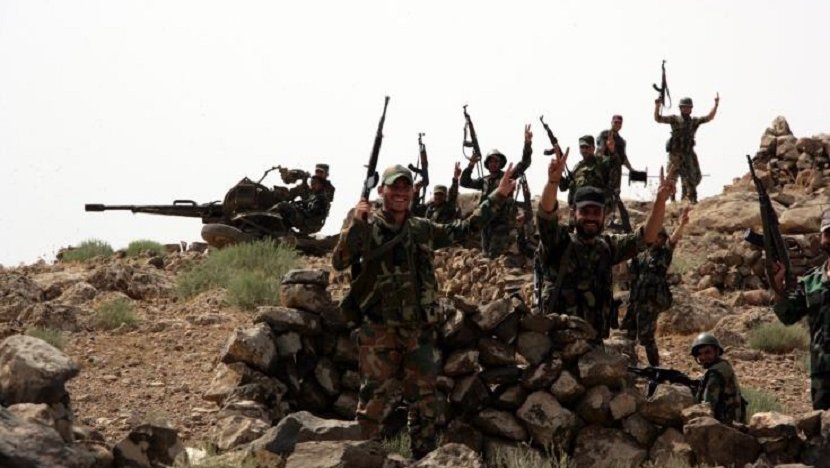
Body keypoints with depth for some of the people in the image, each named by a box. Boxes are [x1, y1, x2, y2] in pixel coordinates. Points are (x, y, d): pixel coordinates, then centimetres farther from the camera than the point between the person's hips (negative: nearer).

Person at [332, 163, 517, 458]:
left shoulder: (423, 230, 12)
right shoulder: (365, 227, -1)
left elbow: (465, 228, 18)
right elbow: (339, 262, -12)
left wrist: (499, 196, 14)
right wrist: (354, 224, -24)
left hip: (419, 329, 5)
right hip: (379, 329, -5)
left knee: (424, 397, 9)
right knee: (377, 396, -8)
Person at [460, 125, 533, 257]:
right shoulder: (484, 181, 16)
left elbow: (524, 164, -8)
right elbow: (464, 182, 16)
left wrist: (527, 144, -22)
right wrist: (470, 166, 2)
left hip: (502, 223, -6)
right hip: (487, 223, 6)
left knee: (495, 256, -14)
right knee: (486, 254, 9)